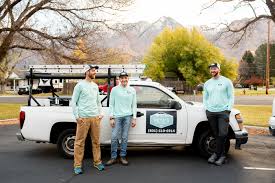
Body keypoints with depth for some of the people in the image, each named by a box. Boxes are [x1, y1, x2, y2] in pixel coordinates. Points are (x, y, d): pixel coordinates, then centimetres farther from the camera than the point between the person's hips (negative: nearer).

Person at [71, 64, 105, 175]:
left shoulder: (95, 86, 15)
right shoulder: (80, 85, -2)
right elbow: (74, 102, -2)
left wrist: (100, 113, 12)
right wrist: (76, 116, -8)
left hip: (95, 117, 5)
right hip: (83, 118, -5)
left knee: (96, 141, 9)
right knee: (80, 142, -1)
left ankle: (97, 162, 20)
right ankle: (78, 165, 7)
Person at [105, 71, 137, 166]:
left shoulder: (132, 90, 8)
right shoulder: (115, 89, 3)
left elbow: (134, 105, 10)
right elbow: (111, 104, 3)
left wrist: (134, 118, 3)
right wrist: (111, 117, -4)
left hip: (127, 116, 1)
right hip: (117, 116, -1)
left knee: (125, 137, 4)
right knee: (114, 137, -5)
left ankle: (122, 156, 15)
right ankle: (113, 157, 7)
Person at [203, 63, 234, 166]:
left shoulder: (226, 81, 4)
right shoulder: (207, 83, 15)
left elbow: (231, 97, 3)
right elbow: (205, 98, 21)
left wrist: (228, 109, -6)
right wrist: (207, 108, 6)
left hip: (223, 112, -3)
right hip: (210, 112, 3)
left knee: (222, 134, -11)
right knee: (216, 135, 4)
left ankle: (217, 154, 2)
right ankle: (221, 155, 15)